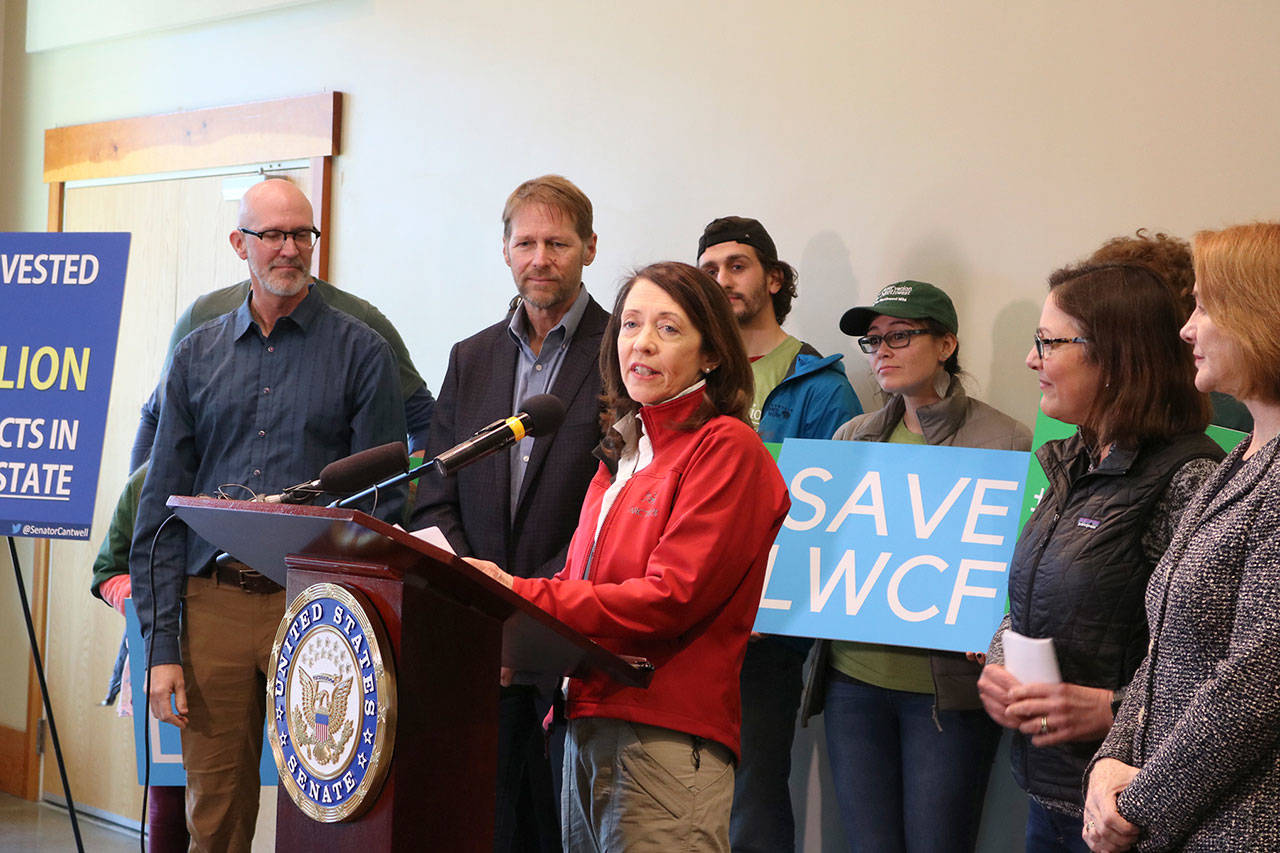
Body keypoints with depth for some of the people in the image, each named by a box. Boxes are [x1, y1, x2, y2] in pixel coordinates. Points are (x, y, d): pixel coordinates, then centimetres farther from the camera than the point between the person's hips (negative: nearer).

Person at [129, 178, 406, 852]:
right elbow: (161, 503, 9)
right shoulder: (197, 355, 12)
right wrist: (162, 643, 1)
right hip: (214, 604, 2)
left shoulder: (361, 352, 3)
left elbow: (382, 503, -1)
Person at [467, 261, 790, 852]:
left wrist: (519, 595, -15)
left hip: (667, 739, -7)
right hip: (588, 729, 8)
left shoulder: (728, 449, -7)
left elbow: (669, 599, -15)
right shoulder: (623, 453, 19)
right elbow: (580, 585, 15)